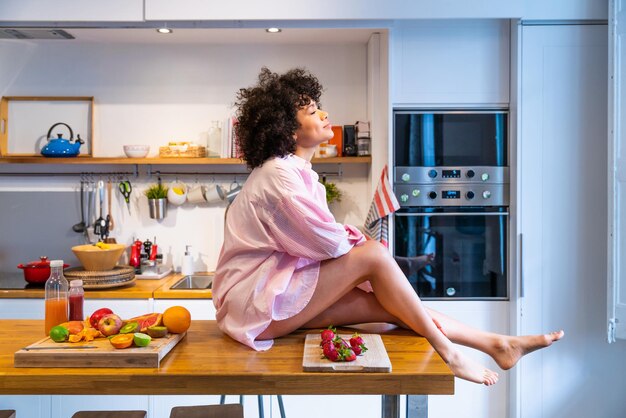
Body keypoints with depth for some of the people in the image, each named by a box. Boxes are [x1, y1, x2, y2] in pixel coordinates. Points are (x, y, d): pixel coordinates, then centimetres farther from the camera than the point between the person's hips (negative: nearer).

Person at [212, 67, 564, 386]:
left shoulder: (297, 171, 12)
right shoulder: (279, 174, -19)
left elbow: (322, 238, 8)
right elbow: (331, 243, -21)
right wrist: (363, 245, 0)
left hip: (280, 290, 8)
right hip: (256, 304, -8)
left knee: (387, 305, -5)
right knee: (374, 254, -20)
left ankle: (497, 344, 3)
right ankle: (446, 352, -8)